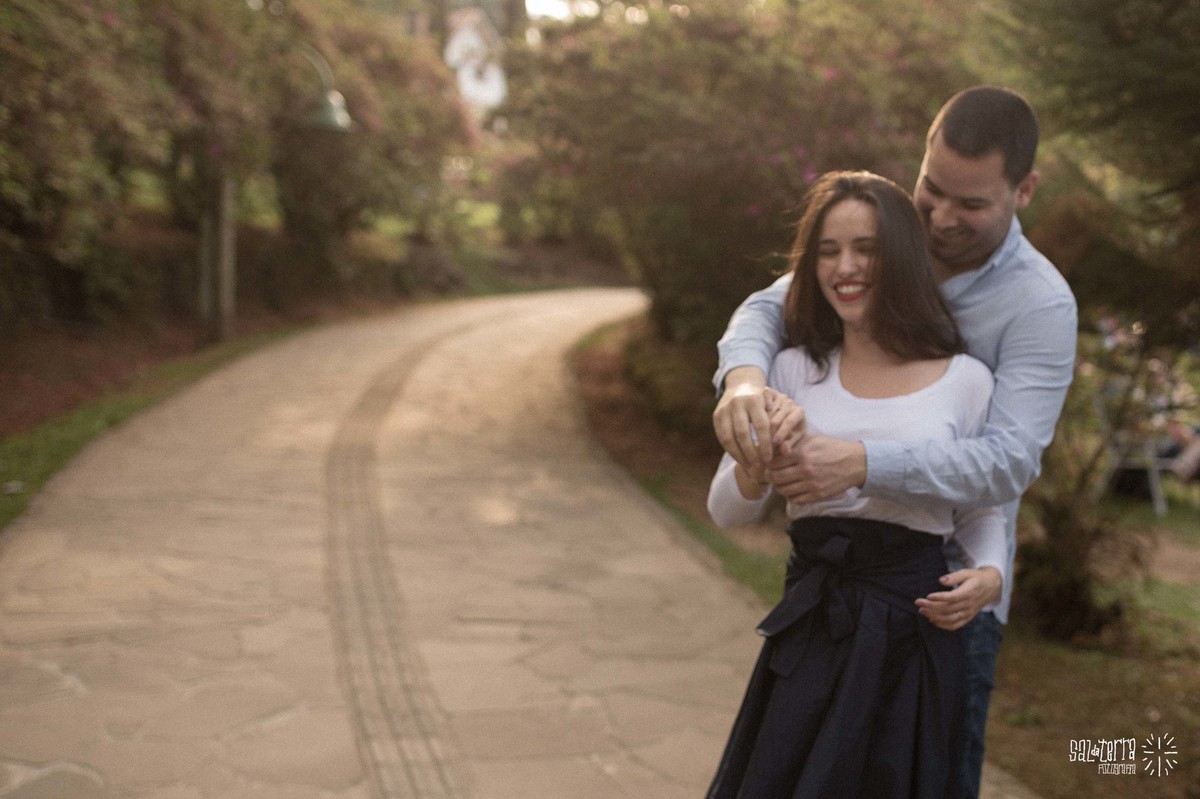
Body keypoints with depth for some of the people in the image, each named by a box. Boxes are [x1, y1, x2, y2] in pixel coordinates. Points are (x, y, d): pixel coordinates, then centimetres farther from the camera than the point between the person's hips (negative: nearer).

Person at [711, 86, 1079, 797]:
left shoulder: (1042, 304, -18)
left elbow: (1009, 460, -28)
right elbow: (772, 308, -7)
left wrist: (862, 463, -42)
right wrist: (744, 375, -32)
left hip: (951, 585, -4)